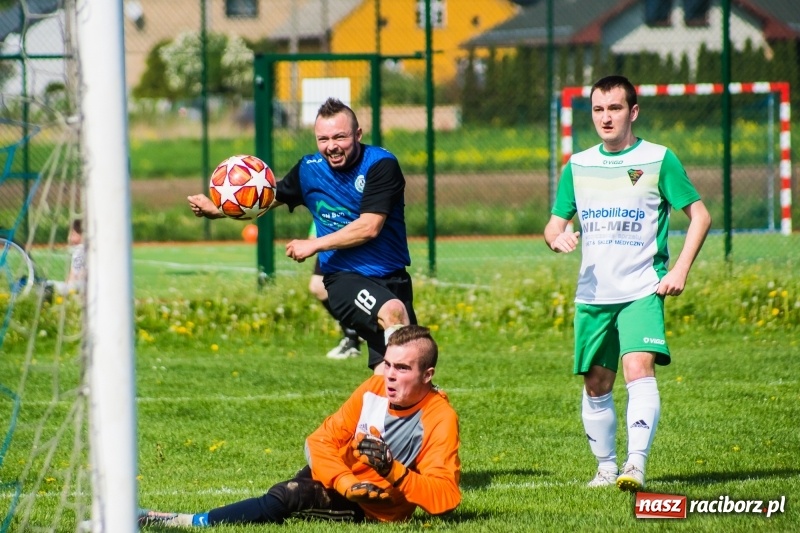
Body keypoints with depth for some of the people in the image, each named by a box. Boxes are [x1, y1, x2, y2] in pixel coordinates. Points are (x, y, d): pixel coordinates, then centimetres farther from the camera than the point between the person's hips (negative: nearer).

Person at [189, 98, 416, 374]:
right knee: (393, 312, -32)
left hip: (392, 278, 1)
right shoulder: (309, 169, 3)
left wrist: (314, 245, -11)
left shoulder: (381, 164, -8)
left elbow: (370, 227, -16)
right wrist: (216, 209, 8)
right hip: (344, 277, -1)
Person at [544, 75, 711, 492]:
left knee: (639, 369, -22)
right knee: (596, 384, 7)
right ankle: (605, 467, 22)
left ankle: (636, 465, -29)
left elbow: (700, 215, 2)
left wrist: (680, 270, -9)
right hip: (593, 294, 4)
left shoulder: (658, 160, -1)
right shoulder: (578, 166, 10)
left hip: (642, 290, -4)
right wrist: (557, 238, -10)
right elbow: (554, 224, 15)